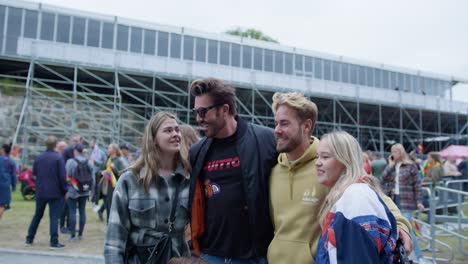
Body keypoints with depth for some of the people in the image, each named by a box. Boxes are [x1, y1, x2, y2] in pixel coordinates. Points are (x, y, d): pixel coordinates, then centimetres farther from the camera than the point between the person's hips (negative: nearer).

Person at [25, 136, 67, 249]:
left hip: (40, 192, 5)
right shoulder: (58, 158, -11)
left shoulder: (38, 158, 4)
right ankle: (54, 242, -2)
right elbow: (62, 177, -13)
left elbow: (34, 173, 11)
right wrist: (65, 191, -5)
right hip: (55, 193, -5)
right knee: (54, 217, -1)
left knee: (37, 215, 17)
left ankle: (29, 239, 24)